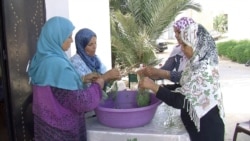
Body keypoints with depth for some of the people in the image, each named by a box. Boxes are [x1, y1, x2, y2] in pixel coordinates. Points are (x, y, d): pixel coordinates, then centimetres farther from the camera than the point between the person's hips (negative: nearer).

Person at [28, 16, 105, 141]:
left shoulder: (41, 59, 2)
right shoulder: (58, 64, -26)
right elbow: (79, 102, -23)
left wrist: (83, 80, 9)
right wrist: (97, 86, -8)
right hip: (61, 130, -8)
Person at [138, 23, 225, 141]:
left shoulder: (204, 71, -27)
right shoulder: (197, 64, 2)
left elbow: (180, 100, -29)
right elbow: (184, 88, 11)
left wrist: (153, 86, -24)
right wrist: (162, 86, -1)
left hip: (207, 129, -8)